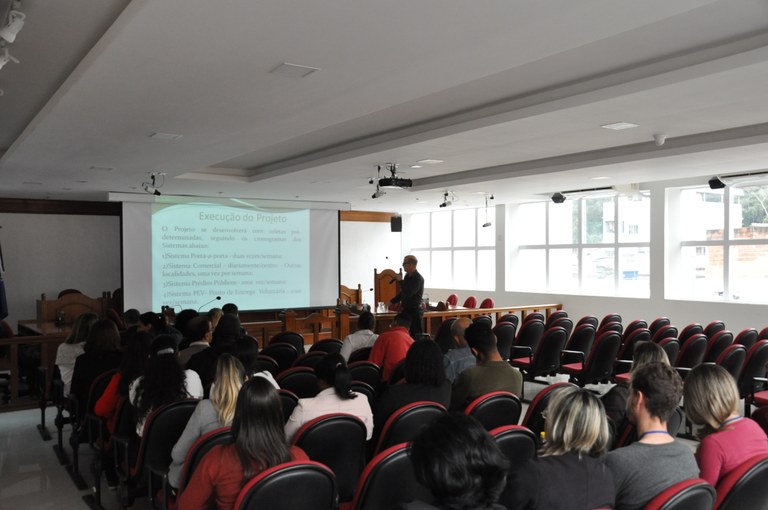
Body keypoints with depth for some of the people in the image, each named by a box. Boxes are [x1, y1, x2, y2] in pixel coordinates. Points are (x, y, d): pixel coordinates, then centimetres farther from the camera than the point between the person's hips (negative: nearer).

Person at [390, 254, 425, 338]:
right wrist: (391, 302, 18)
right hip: (406, 310, 9)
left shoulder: (418, 279, -16)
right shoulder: (407, 276, 10)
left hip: (414, 311, -9)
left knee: (415, 335, -5)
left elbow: (408, 294, -25)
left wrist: (400, 281, -14)